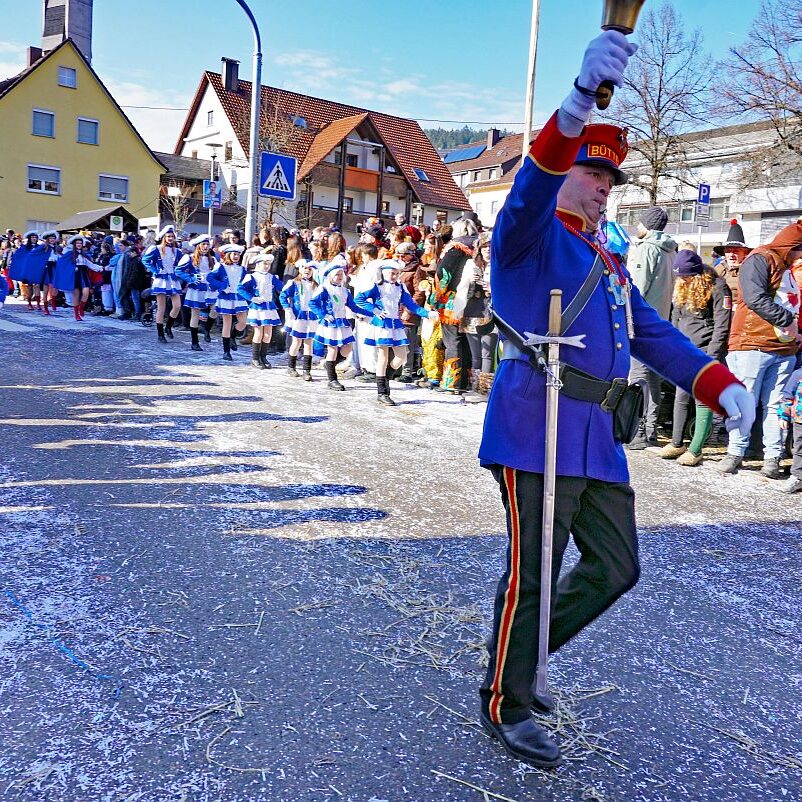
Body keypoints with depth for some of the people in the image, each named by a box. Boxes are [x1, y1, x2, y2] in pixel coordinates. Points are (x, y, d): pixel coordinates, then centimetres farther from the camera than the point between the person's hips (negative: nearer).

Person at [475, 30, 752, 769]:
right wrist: (580, 103, -38)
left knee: (616, 567, 10)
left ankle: (520, 652, 29)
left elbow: (654, 335, 17)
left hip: (598, 435, 8)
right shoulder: (530, 236, 1)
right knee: (533, 570, -2)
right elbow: (532, 186, -22)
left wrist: (722, 386, 3)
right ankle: (505, 704, 17)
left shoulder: (610, 264, 23)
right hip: (538, 424, -8)